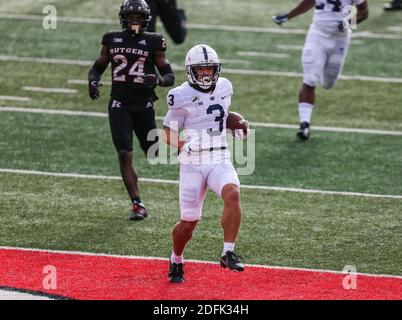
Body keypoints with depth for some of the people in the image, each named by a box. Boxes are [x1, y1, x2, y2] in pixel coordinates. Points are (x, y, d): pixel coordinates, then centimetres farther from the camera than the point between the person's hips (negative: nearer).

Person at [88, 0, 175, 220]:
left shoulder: (153, 43, -1)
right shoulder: (112, 41, 6)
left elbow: (170, 76, -1)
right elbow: (97, 67, 17)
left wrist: (158, 80, -23)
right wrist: (92, 81, -5)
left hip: (144, 105, 0)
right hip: (119, 105, 1)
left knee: (154, 153, 8)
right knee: (124, 154, -12)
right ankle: (137, 204, -11)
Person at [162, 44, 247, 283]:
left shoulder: (224, 88, 7)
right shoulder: (182, 96, -8)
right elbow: (168, 134, -2)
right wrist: (184, 145, -18)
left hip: (220, 160, 3)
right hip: (193, 164, -3)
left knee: (232, 194, -28)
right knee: (190, 220, 1)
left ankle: (229, 253, -25)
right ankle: (176, 262, 28)